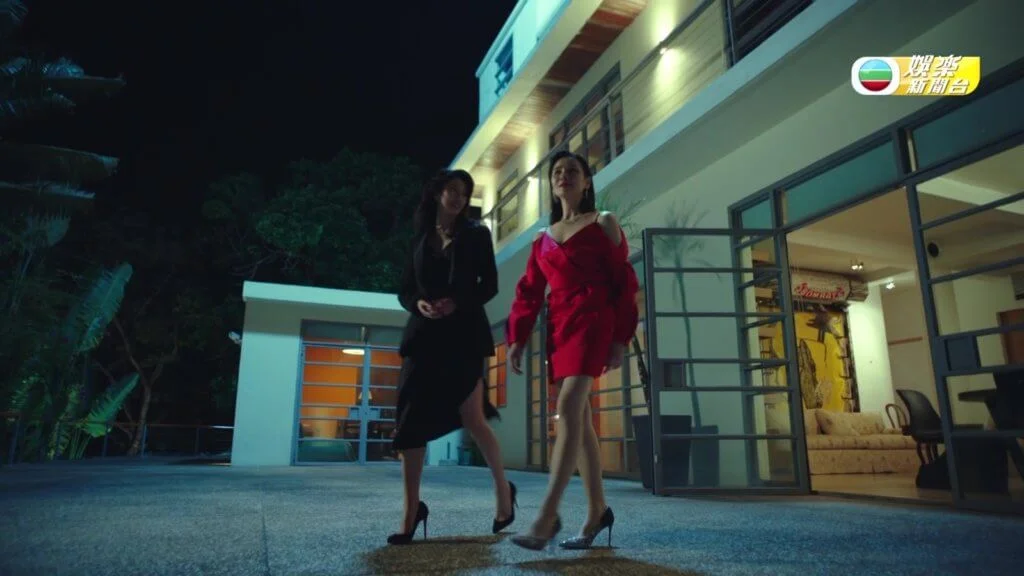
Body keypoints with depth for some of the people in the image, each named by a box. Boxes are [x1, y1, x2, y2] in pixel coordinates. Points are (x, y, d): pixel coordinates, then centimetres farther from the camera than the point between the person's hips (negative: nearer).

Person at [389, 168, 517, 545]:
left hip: (464, 334, -3)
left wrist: (457, 303, -15)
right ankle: (411, 513, 7)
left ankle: (503, 490, 17)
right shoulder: (420, 238, 16)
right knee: (410, 422, -4)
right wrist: (418, 304, -10)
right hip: (424, 334, 3)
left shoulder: (476, 235, 9)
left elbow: (489, 285, 1)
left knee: (472, 418, -7)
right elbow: (404, 289, 13)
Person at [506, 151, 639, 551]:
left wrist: (620, 338, -8)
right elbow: (529, 292, 14)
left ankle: (547, 517, -24)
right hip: (559, 326, 6)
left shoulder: (603, 224, 7)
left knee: (569, 408, -21)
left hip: (593, 320, -6)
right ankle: (597, 511, 15)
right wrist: (517, 339, 3)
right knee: (578, 417, 6)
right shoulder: (543, 238, 19)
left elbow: (624, 283, 1)